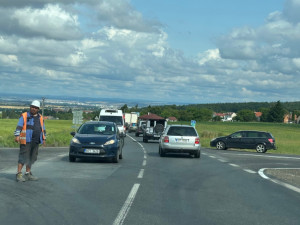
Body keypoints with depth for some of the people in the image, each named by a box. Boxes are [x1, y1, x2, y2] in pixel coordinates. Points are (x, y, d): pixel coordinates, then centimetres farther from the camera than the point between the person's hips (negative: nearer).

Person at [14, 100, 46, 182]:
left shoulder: (40, 118, 16)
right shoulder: (24, 116, 0)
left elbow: (43, 129, 23)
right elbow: (19, 127, -7)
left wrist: (44, 139, 18)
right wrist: (17, 136, -18)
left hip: (36, 142, 6)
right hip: (26, 141, -6)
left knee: (32, 158, 8)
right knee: (23, 157, -8)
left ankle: (28, 174, 17)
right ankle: (19, 174, -7)